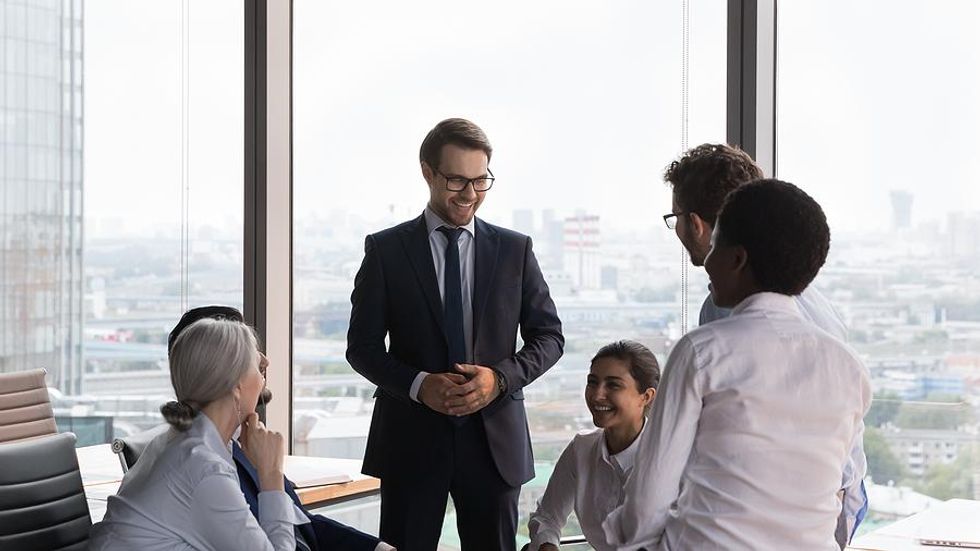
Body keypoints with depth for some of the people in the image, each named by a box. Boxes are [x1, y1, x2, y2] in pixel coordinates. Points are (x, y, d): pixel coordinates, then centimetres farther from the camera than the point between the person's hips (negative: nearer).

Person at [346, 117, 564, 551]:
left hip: (494, 438, 2)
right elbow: (362, 346, 1)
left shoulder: (515, 250, 7)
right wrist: (419, 384, -16)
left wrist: (500, 377, -11)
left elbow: (549, 336, 8)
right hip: (412, 436, -1)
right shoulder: (385, 250, 2)